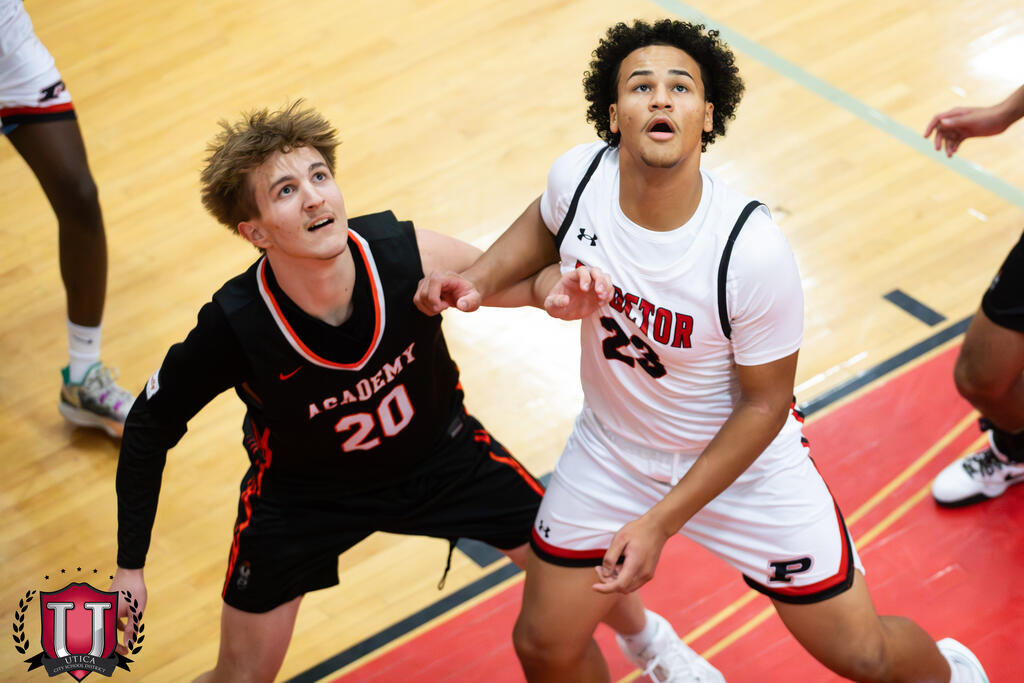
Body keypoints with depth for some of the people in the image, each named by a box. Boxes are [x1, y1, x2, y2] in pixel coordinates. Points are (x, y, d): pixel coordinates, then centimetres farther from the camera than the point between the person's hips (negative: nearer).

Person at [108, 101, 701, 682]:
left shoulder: (406, 253, -31)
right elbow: (149, 428, -16)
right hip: (303, 494, -2)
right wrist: (130, 568, -15)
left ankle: (641, 635, 47)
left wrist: (561, 290, -38)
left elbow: (523, 278, -13)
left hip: (440, 451, 2)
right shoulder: (233, 327, -33)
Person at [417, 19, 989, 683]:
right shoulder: (579, 175, -20)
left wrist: (660, 521, -20)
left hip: (746, 458, -3)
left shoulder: (753, 248, -32)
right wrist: (480, 278, -11)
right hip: (611, 448, 4)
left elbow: (764, 403, -19)